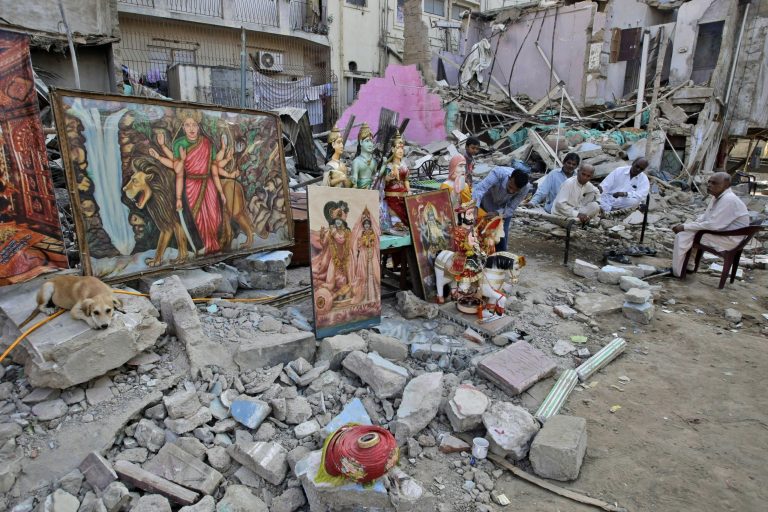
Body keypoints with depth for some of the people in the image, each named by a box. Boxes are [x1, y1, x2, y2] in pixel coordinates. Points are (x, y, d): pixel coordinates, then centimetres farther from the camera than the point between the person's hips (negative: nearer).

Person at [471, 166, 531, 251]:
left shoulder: (526, 187, -32)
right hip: (487, 202, -1)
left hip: (504, 207, 1)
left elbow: (511, 209, -25)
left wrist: (497, 214, -43)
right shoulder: (498, 173, -40)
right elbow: (479, 189, -51)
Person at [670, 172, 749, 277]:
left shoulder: (728, 200, -24)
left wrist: (685, 227, -22)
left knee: (683, 237, -17)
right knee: (684, 231, 14)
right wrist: (685, 226, 0)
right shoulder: (717, 197, 7)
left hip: (729, 239, -10)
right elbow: (705, 217, 16)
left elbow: (712, 225, -29)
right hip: (719, 231, 10)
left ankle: (677, 272, -6)